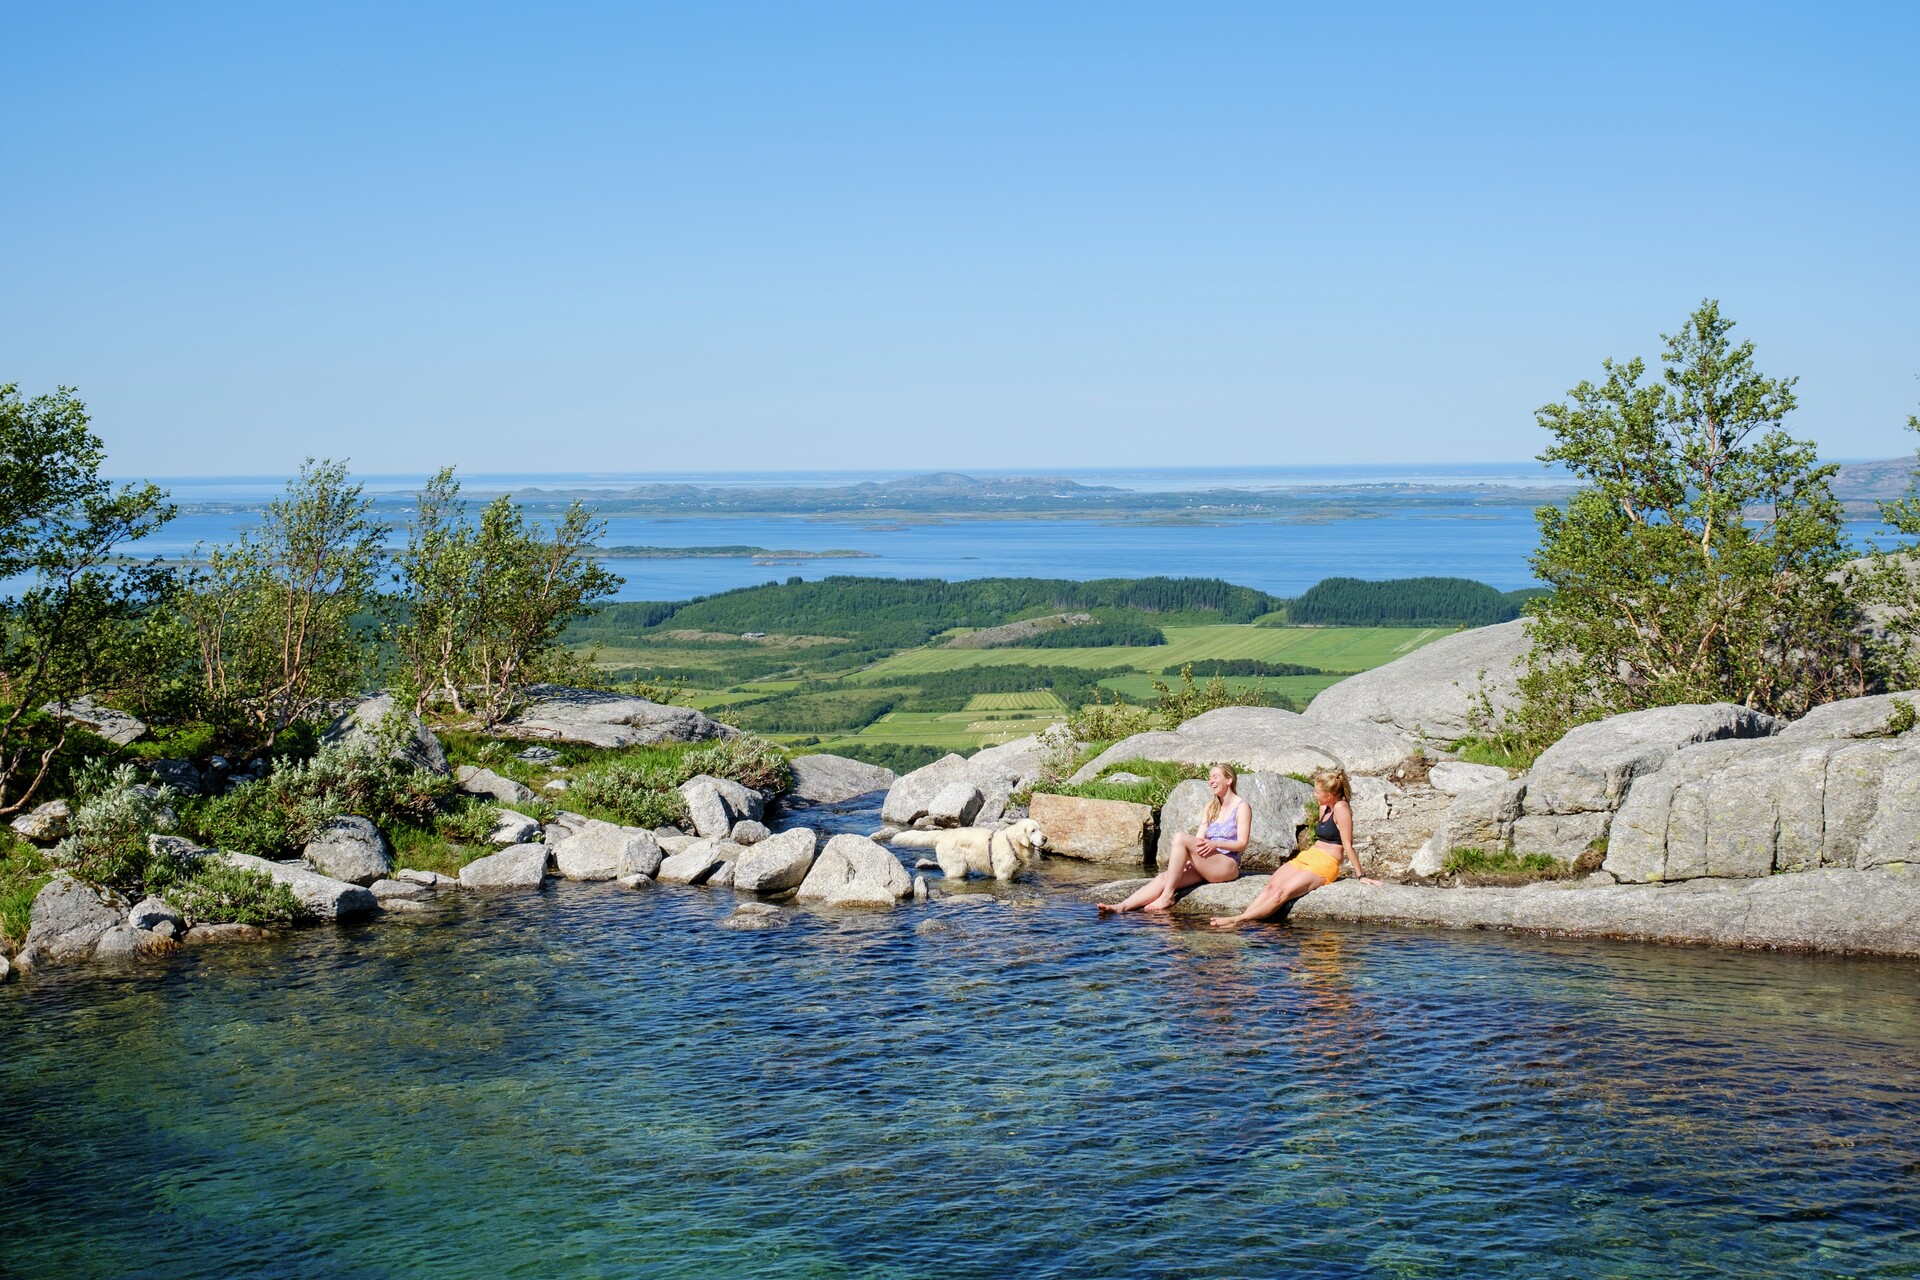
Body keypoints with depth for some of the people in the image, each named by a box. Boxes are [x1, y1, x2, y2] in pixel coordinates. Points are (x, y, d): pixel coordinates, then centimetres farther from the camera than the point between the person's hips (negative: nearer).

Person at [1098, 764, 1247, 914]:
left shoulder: (1241, 807, 3)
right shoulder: (1211, 806, 24)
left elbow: (1242, 844, -5)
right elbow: (1199, 837, 13)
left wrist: (1216, 844, -22)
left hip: (1228, 866, -6)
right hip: (1205, 867, 6)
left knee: (1180, 838, -26)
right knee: (1164, 877, -19)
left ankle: (1167, 896, -28)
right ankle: (1121, 907, -37)